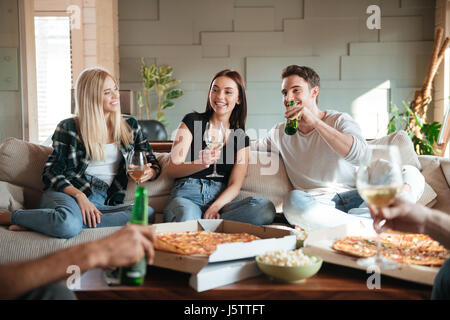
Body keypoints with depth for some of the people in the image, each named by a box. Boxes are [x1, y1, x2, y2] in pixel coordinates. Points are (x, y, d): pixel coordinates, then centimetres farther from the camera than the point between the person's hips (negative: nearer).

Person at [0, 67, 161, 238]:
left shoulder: (130, 127, 18)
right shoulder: (69, 128, 8)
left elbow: (154, 165, 22)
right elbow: (51, 173, 4)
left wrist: (149, 173, -5)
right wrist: (79, 195, -15)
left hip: (102, 203, 4)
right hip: (66, 193, -4)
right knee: (69, 224, -43)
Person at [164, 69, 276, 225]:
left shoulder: (241, 138, 14)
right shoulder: (192, 122, 7)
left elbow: (234, 185, 6)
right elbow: (171, 169, -1)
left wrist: (215, 207, -16)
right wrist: (199, 164, -24)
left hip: (220, 199, 4)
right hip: (188, 195, -4)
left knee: (266, 208, -29)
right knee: (186, 216, -43)